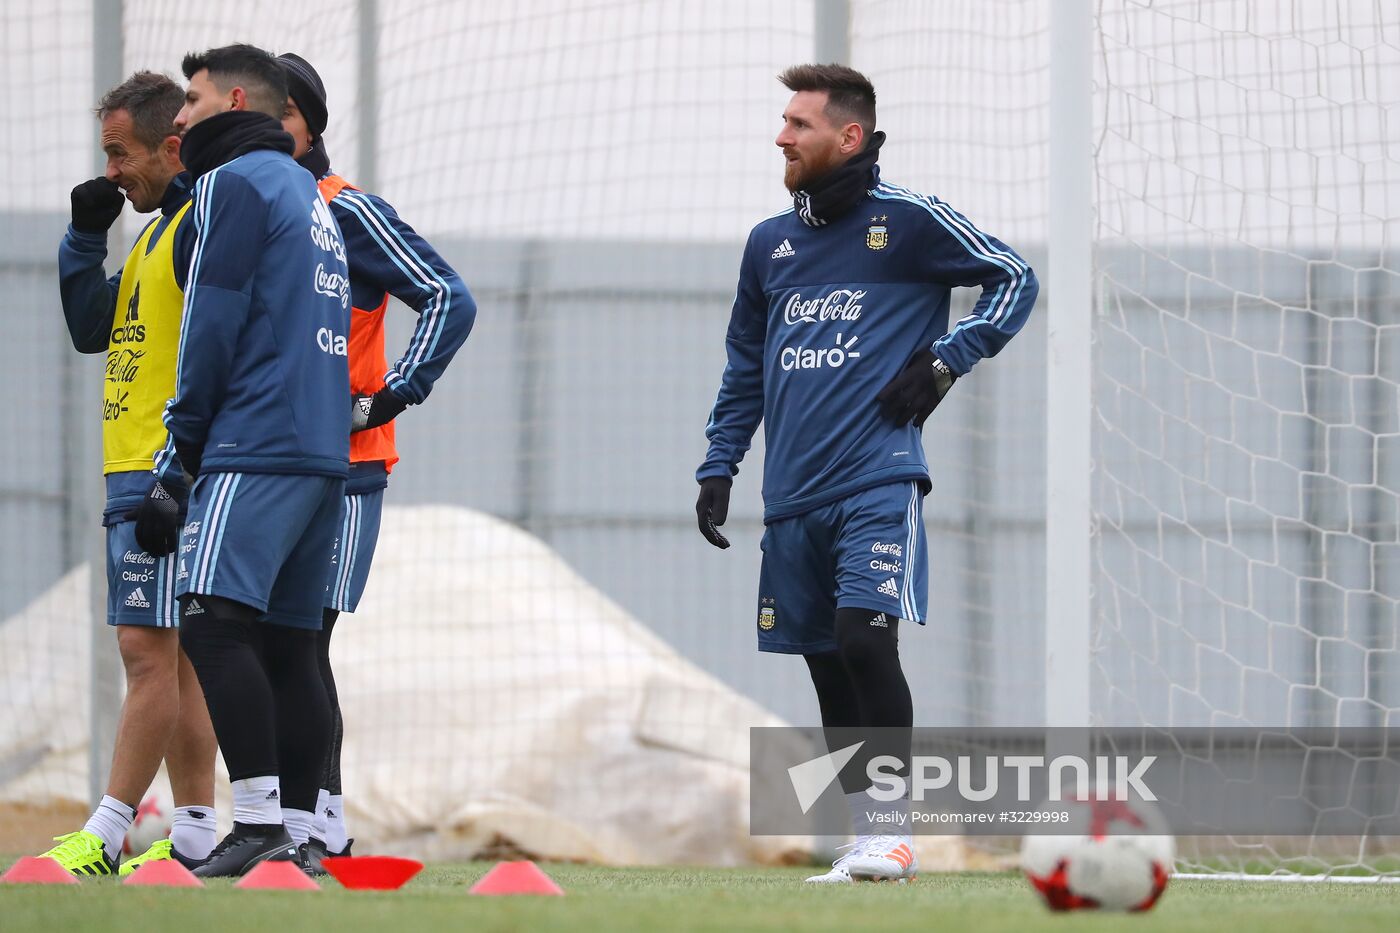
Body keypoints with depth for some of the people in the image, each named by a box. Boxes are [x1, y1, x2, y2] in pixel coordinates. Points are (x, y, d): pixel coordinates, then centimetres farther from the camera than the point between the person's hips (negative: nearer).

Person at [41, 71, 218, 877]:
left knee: (150, 651, -11)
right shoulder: (160, 231, 20)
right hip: (138, 476, 10)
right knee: (175, 659, 9)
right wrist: (86, 237, 11)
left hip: (173, 474, -10)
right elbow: (92, 331, 24)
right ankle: (196, 833, 11)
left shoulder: (210, 222, -11)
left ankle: (108, 835, -15)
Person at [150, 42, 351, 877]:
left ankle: (261, 824, -27)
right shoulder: (311, 196, 24)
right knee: (289, 644, 8)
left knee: (216, 622, -17)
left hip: (256, 448, -9)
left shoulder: (235, 182, -3)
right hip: (324, 453, 9)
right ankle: (297, 832, 4)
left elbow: (213, 326, -8)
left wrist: (185, 442, -1)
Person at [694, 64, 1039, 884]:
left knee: (866, 639, -19)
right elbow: (746, 369, 23)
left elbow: (1015, 280, 4)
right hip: (795, 494, 6)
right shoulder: (770, 244, 15)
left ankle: (894, 830, -12)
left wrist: (946, 361, -6)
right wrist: (718, 468, 16)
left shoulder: (910, 222, -2)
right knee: (828, 667, 6)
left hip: (878, 483, -6)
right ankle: (870, 845, 14)